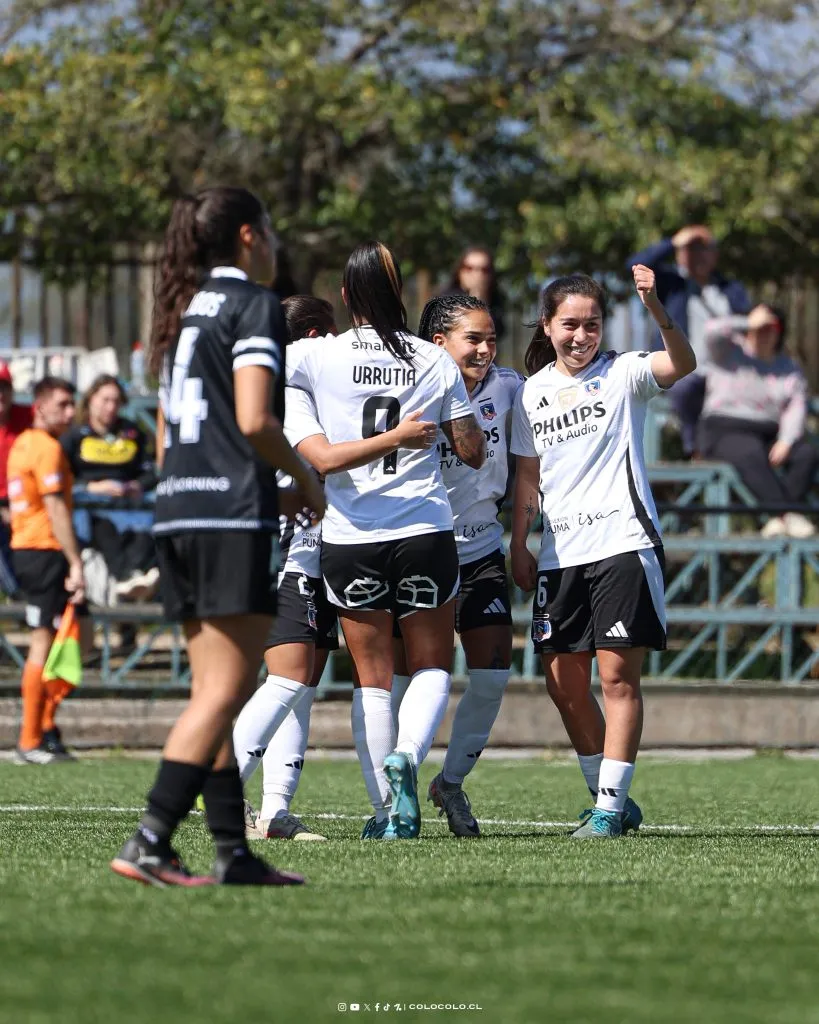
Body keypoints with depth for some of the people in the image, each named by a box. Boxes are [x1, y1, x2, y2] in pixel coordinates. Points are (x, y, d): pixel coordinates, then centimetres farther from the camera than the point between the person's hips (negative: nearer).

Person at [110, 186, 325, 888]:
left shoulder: (186, 309, 18)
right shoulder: (253, 304, -6)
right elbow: (254, 419, -17)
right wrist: (307, 479, -2)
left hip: (177, 510, 9)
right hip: (235, 513, -9)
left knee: (215, 692, 9)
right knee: (226, 692, -10)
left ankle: (234, 851, 9)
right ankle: (149, 842, -18)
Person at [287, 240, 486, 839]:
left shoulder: (318, 356, -5)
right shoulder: (435, 362, 0)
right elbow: (473, 452, 5)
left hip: (350, 539, 0)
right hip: (426, 532, 0)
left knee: (372, 677, 8)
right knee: (433, 667, 13)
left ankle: (388, 810, 3)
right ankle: (406, 756, -15)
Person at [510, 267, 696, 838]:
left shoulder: (622, 374, -2)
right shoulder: (533, 393, 12)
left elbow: (682, 363, -22)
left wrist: (656, 308, -38)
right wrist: (519, 547, 14)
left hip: (623, 543, -5)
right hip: (560, 553, 5)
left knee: (618, 676, -9)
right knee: (564, 682, 5)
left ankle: (609, 806, -7)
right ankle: (612, 801, 18)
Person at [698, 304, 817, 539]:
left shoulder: (790, 369, 15)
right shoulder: (728, 353, 7)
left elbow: (796, 409, 2)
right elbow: (713, 330, -15)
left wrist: (786, 441, -15)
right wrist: (750, 323, -9)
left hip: (770, 436, 4)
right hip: (725, 432, -4)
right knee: (752, 454, -37)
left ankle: (778, 519, -36)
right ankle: (788, 513, -46)